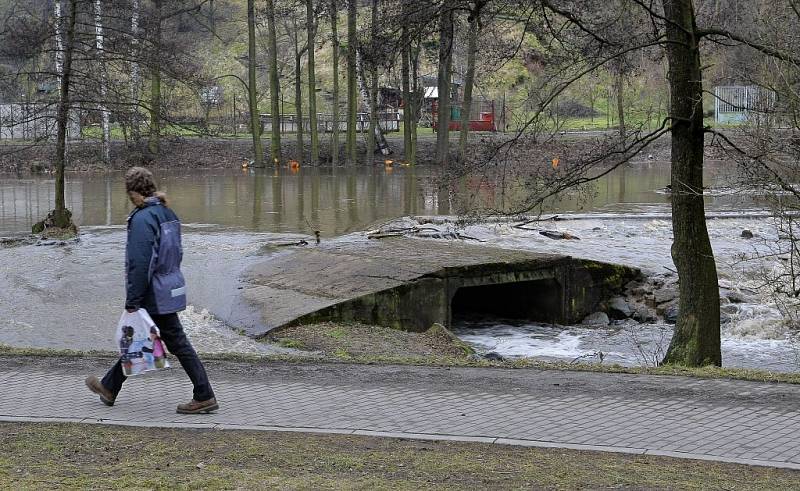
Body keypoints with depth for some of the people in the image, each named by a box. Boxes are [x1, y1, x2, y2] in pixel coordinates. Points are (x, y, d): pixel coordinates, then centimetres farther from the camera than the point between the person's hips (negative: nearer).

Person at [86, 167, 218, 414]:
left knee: (178, 344, 1)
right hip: (170, 289, 9)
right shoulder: (168, 213, 9)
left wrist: (132, 302, -19)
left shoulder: (142, 219, -19)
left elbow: (140, 265, -23)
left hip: (154, 296, -9)